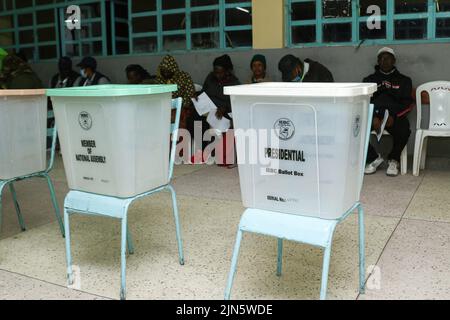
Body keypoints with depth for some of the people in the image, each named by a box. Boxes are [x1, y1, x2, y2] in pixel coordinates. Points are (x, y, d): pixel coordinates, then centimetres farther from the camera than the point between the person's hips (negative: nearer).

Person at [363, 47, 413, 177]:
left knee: (403, 129, -35)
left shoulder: (404, 80, 20)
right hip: (372, 116, 1)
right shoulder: (369, 80, 21)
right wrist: (373, 117, -14)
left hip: (395, 116, -1)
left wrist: (393, 116, -15)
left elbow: (407, 103, 6)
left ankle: (394, 160, -5)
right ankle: (373, 158, -8)